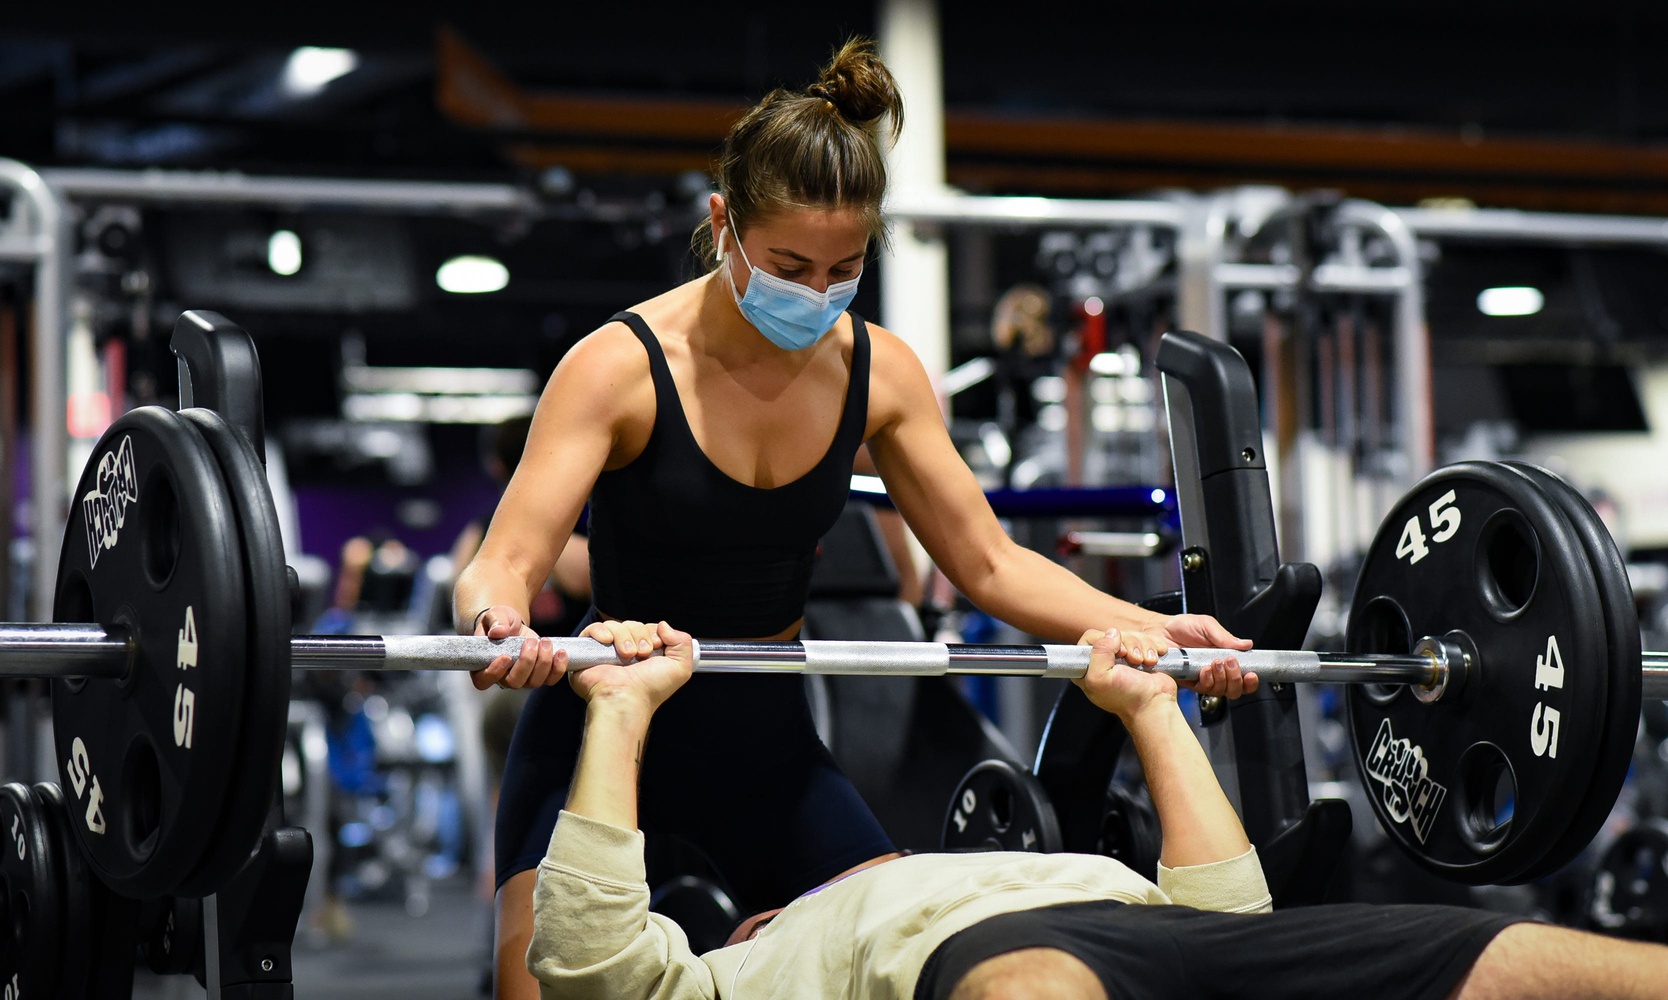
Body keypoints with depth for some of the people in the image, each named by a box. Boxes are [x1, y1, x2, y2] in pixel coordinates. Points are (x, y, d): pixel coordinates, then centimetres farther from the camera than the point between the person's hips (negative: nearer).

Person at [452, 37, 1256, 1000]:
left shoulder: (881, 373, -5)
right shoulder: (622, 368, -19)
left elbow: (992, 563, 1)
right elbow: (502, 566, -25)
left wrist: (1147, 627, -14)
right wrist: (502, 629, -49)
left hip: (769, 739, 4)